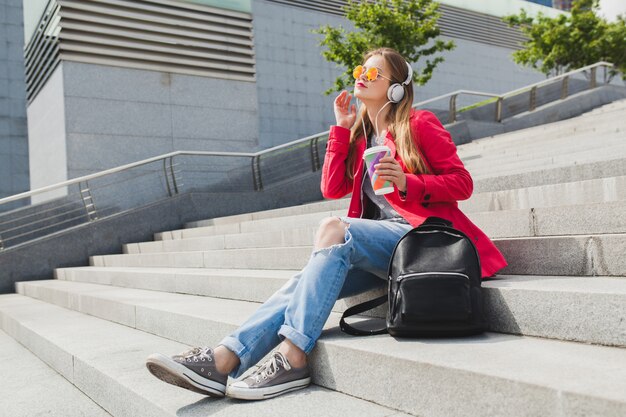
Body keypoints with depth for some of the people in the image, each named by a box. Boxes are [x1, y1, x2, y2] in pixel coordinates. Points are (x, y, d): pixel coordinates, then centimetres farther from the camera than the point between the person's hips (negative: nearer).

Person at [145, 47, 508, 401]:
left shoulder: (420, 124, 3)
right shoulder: (360, 135, 20)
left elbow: (462, 183, -3)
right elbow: (332, 188, 8)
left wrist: (407, 183, -20)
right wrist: (342, 127, 8)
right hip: (377, 244, 6)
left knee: (334, 228, -32)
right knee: (309, 278, -21)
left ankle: (292, 358, -36)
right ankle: (224, 359, -33)